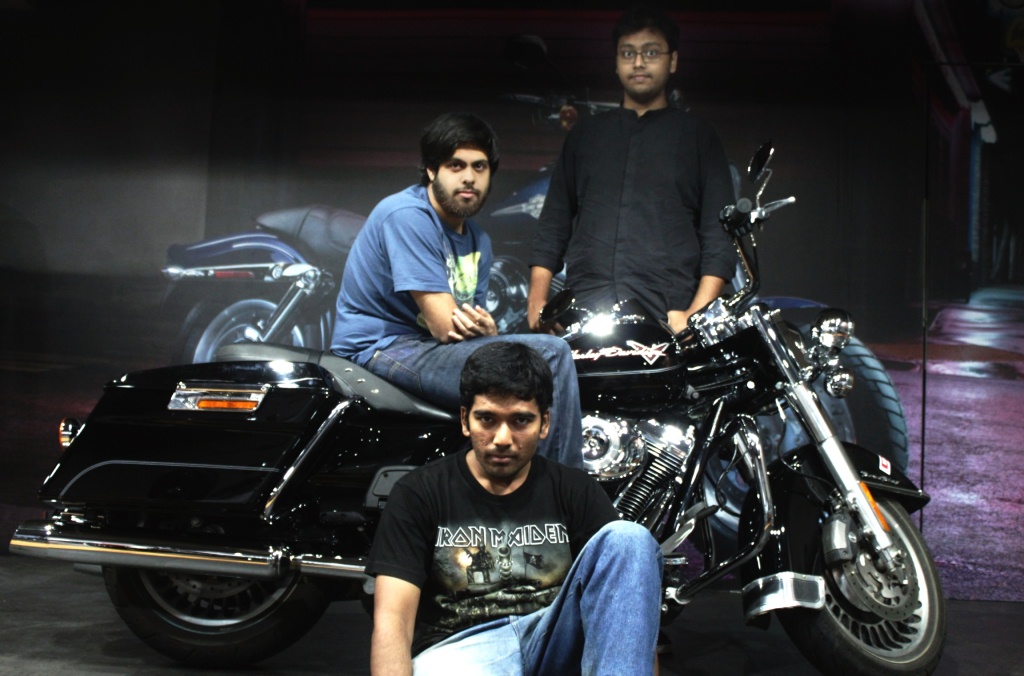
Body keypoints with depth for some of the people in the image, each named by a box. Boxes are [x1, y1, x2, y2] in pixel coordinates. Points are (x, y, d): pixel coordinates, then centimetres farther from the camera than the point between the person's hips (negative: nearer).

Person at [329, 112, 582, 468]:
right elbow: (444, 325, -19)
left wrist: (486, 328, -15)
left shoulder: (479, 241, 15)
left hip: (427, 345, 9)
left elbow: (463, 330, 8)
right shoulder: (407, 215, -13)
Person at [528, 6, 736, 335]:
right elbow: (554, 223, 21)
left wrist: (697, 314, -7)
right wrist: (537, 297, 7)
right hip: (584, 317, 2)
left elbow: (719, 236, 6)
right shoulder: (584, 134, 22)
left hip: (667, 318, -2)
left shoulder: (696, 136, 14)